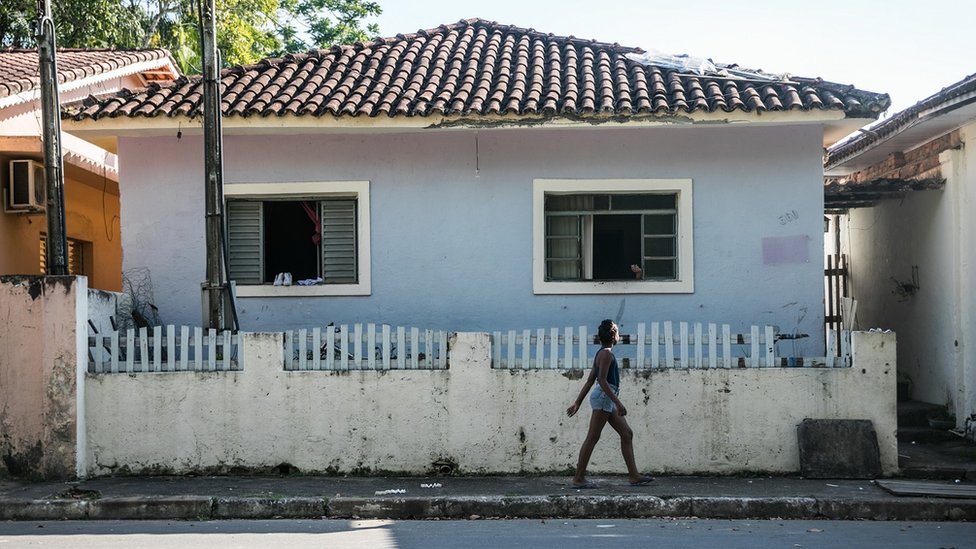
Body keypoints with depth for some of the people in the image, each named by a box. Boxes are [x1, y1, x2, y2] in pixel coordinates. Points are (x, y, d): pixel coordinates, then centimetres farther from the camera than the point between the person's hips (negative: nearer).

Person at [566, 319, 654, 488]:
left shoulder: (602, 354, 19)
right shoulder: (606, 353, -10)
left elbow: (589, 381, 19)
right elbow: (602, 380, -19)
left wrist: (577, 403, 19)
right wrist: (618, 402, -23)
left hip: (607, 400, 10)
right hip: (604, 397, -10)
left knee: (627, 434, 7)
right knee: (592, 437, -8)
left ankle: (634, 475, 5)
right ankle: (579, 478, -6)